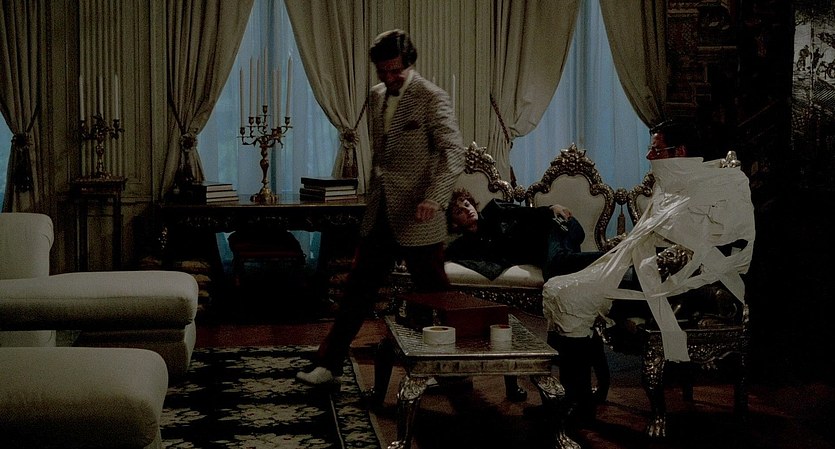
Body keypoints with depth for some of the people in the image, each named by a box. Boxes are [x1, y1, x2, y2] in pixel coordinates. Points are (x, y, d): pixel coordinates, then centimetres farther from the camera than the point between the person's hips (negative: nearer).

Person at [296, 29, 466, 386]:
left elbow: (454, 152, -22)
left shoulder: (432, 98, -12)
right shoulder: (376, 96, 11)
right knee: (357, 289, 9)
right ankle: (329, 364, 16)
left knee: (433, 295, 4)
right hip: (379, 215, 7)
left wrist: (433, 197, -35)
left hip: (416, 217, -7)